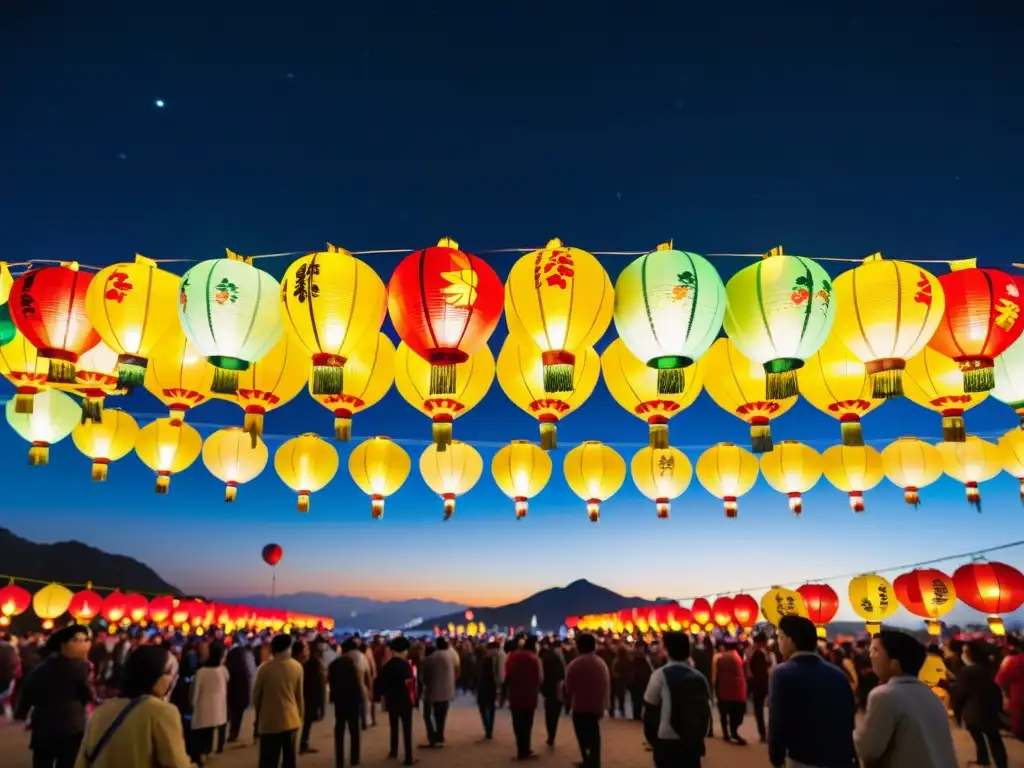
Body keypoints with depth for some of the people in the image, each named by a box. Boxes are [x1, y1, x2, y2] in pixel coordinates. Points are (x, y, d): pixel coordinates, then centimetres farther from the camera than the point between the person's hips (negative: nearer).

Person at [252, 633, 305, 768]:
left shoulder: (265, 668, -13)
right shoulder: (297, 667, -6)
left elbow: (256, 694, -2)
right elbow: (299, 695, 2)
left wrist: (258, 714, 16)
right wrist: (300, 715, 16)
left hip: (269, 721, -2)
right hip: (290, 719, 2)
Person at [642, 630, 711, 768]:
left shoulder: (660, 675, -9)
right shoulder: (700, 678, 7)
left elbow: (650, 711, -4)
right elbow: (706, 712, 9)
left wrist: (651, 738, 9)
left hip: (667, 743, -5)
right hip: (694, 742, 5)